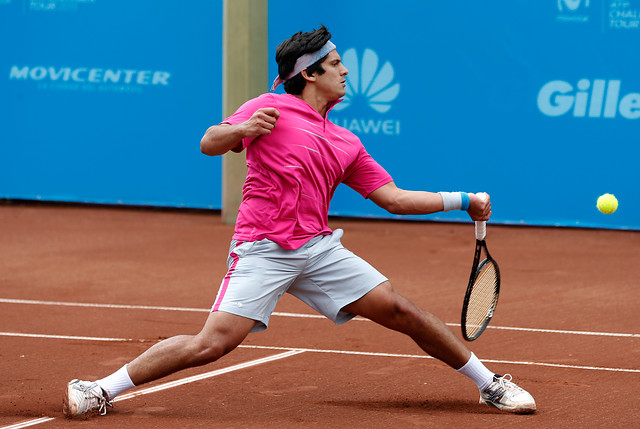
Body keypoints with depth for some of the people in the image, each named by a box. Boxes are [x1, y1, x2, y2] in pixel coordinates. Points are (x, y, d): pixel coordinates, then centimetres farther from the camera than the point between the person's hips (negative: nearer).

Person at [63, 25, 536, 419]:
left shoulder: (346, 144, 16)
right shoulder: (271, 110, -1)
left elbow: (393, 197, 19)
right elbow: (209, 144, -7)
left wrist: (463, 201, 15)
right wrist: (242, 128, -29)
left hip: (320, 248, 5)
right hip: (262, 251, -5)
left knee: (401, 311, -1)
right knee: (213, 343, -18)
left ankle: (490, 384, 13)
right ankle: (100, 391, -9)